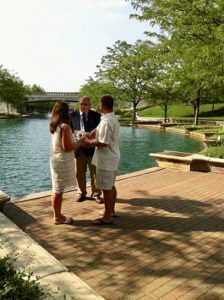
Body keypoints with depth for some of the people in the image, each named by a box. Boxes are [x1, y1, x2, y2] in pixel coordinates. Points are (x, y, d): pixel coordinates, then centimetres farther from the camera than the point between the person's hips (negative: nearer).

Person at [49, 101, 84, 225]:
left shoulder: (54, 126, 8)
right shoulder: (64, 126, -19)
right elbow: (67, 147, -22)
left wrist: (76, 141, 15)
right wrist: (80, 143, -8)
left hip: (56, 159, 9)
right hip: (63, 161, -9)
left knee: (57, 190, 16)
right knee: (59, 190, 2)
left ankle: (57, 215, 28)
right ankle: (58, 217, 15)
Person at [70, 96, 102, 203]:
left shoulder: (96, 116, -2)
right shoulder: (73, 115, 4)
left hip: (92, 148, -2)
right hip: (78, 148, 2)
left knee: (95, 173, 8)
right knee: (80, 174, 12)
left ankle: (96, 194, 23)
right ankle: (81, 193, 29)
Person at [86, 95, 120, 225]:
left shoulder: (106, 122, -22)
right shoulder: (113, 118, 9)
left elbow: (103, 143, -24)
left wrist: (91, 142, -9)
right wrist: (94, 138, 13)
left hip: (106, 159, -10)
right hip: (112, 157, 10)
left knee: (107, 188, 0)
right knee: (111, 186, 19)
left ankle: (107, 217, 11)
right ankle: (111, 211, 32)